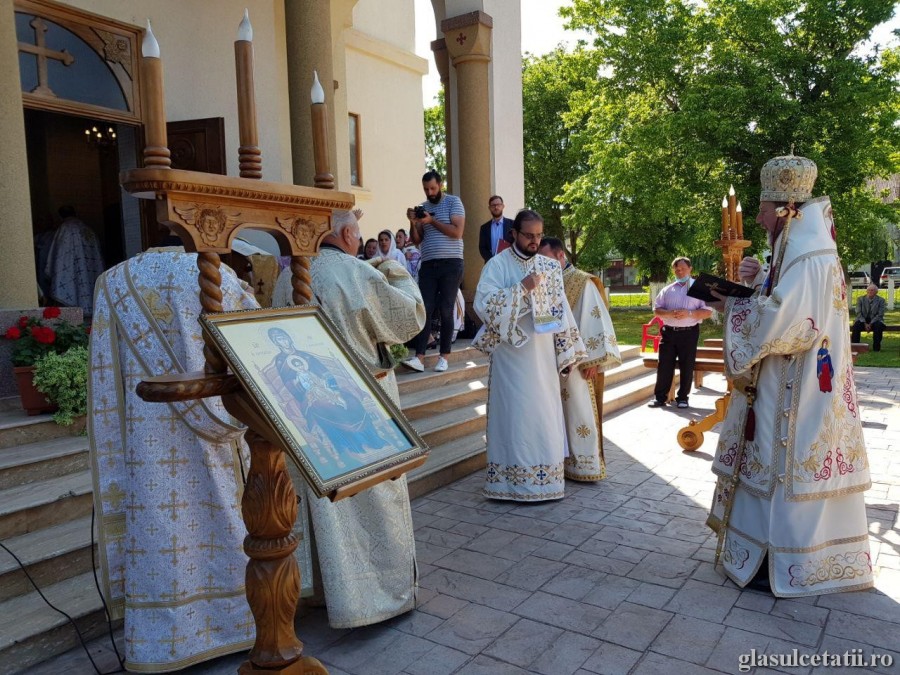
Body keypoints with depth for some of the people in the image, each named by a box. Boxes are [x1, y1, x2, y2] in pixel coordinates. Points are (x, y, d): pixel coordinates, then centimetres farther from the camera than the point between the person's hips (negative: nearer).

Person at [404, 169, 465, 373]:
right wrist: (413, 223, -5)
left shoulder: (453, 202, 1)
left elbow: (457, 232, -11)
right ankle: (419, 358, -6)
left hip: (450, 264, -4)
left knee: (445, 310, 0)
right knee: (425, 310, -3)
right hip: (428, 265, 4)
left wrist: (432, 221, -12)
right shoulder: (422, 207, 15)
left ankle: (444, 357, 8)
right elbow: (416, 241, 12)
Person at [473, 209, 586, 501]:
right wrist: (522, 288, -22)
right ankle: (513, 482, 10)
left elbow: (561, 310, 10)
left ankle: (543, 478, 22)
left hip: (544, 357, 5)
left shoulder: (550, 267, 10)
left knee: (545, 416, 10)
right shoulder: (497, 264, -5)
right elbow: (483, 303, -17)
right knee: (515, 415, -1)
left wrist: (567, 353, 6)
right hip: (512, 357, -5)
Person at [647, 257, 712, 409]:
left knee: (687, 367, 3)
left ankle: (682, 398, 14)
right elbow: (656, 310, 9)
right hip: (669, 332, 2)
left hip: (689, 333, -2)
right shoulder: (667, 290, 13)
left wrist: (689, 313, -18)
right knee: (664, 365, 3)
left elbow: (708, 312, -3)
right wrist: (669, 313, -12)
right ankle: (660, 397, 10)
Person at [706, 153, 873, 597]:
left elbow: (776, 323, -27)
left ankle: (788, 566, 12)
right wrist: (754, 282, 1)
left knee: (788, 472, -1)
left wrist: (734, 301, -13)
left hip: (797, 394, -10)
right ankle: (776, 551, 30)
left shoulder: (810, 259, -20)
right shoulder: (798, 251, 13)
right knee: (777, 471, 17)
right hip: (784, 388, 10)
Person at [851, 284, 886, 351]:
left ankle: (876, 348, -20)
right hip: (862, 320, 0)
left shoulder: (881, 300, 0)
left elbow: (880, 315, -6)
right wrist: (865, 323, -16)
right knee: (856, 325, -31)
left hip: (875, 320, 0)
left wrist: (870, 324, -18)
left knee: (879, 326, -33)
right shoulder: (860, 299, 3)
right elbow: (858, 313, -3)